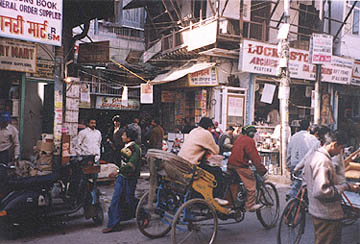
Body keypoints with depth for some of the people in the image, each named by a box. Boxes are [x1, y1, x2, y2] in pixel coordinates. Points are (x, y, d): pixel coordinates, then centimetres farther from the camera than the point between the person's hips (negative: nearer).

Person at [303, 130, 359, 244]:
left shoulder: (315, 156, 9)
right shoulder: (323, 161, -24)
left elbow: (305, 176, 22)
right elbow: (321, 191, -31)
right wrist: (345, 186, -20)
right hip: (327, 215, -10)